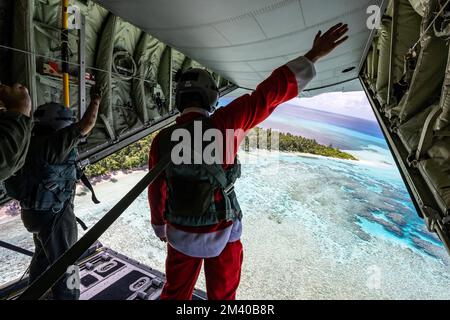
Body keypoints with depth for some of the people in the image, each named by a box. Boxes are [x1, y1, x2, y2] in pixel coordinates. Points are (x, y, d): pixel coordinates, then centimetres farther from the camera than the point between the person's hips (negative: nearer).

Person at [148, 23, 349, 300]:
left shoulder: (161, 141, -13)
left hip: (181, 233, 3)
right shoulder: (222, 124, -25)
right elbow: (269, 94, -24)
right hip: (222, 233, -2)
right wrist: (313, 56, -14)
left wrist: (160, 225, 16)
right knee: (222, 294, 26)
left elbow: (156, 190, -2)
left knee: (176, 291, 29)